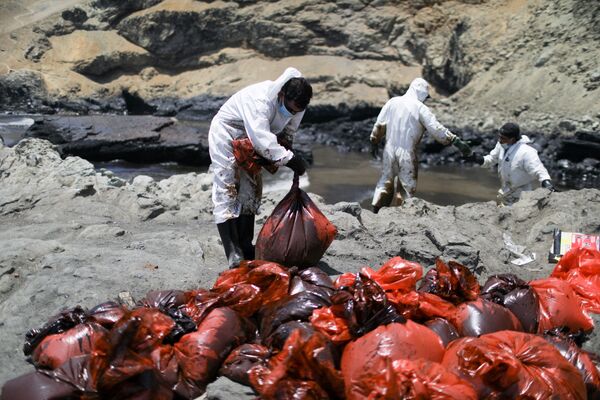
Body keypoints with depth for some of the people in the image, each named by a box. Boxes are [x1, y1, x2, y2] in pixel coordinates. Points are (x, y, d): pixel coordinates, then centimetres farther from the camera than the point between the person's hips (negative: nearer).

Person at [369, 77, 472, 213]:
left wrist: (374, 141, 23)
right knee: (407, 186, 8)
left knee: (385, 182, 17)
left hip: (389, 150, 4)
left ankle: (376, 211, 13)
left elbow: (379, 124, 9)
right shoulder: (420, 108, -9)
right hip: (407, 153, -4)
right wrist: (456, 141, -16)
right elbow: (436, 129, -16)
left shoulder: (392, 102, 4)